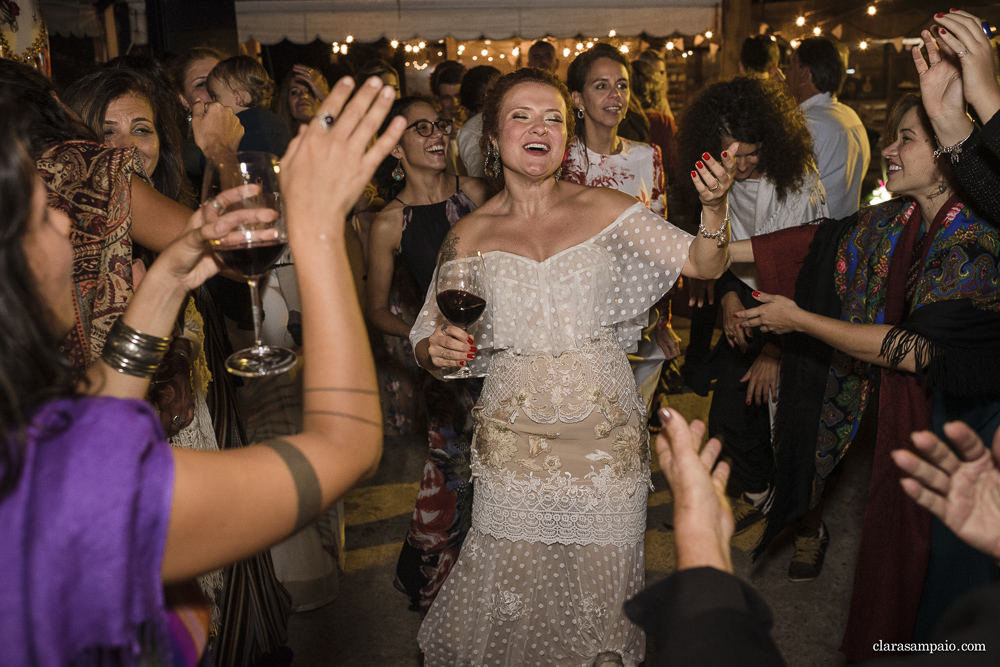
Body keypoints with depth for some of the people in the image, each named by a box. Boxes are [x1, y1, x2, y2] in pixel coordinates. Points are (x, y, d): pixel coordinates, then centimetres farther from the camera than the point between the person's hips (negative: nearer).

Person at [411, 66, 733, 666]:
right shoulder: (470, 235, 1)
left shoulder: (606, 209, 0)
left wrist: (714, 207, -20)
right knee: (515, 584, 9)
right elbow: (430, 339, 8)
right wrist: (438, 349, -15)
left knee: (601, 583, 12)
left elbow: (704, 264, -1)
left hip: (606, 436, 0)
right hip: (514, 444, 0)